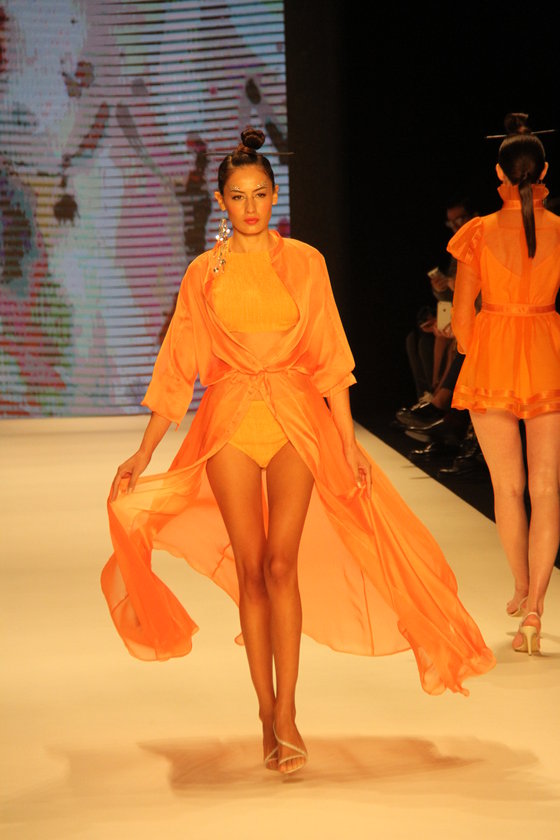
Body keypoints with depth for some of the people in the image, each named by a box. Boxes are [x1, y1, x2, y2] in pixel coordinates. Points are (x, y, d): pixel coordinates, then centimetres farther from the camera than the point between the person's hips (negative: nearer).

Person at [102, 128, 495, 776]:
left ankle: (286, 714, -4)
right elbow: (178, 365, 9)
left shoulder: (303, 262, 4)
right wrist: (144, 452, 7)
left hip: (297, 418, -1)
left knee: (282, 566, -9)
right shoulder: (203, 273, 6)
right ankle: (268, 715, 9)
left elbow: (329, 357, 5)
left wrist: (349, 442, 0)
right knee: (250, 569, 1)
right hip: (230, 424, 1)